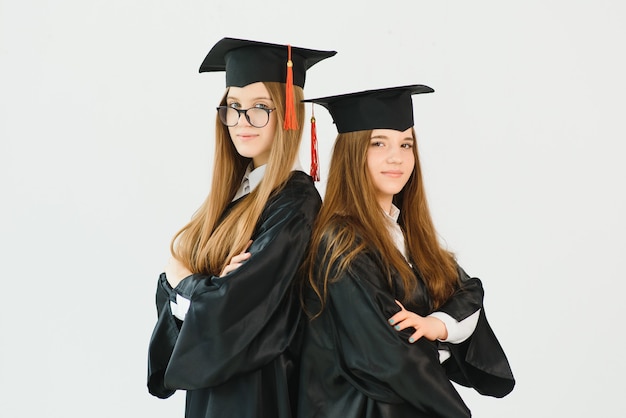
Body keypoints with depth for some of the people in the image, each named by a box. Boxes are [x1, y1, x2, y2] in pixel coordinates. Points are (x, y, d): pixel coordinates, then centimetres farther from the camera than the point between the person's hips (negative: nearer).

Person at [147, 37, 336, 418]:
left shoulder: (296, 204, -19)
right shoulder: (234, 190, 5)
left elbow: (229, 307, -26)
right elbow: (170, 290, 3)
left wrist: (181, 276, -7)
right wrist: (206, 286, -18)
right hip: (210, 383, 7)